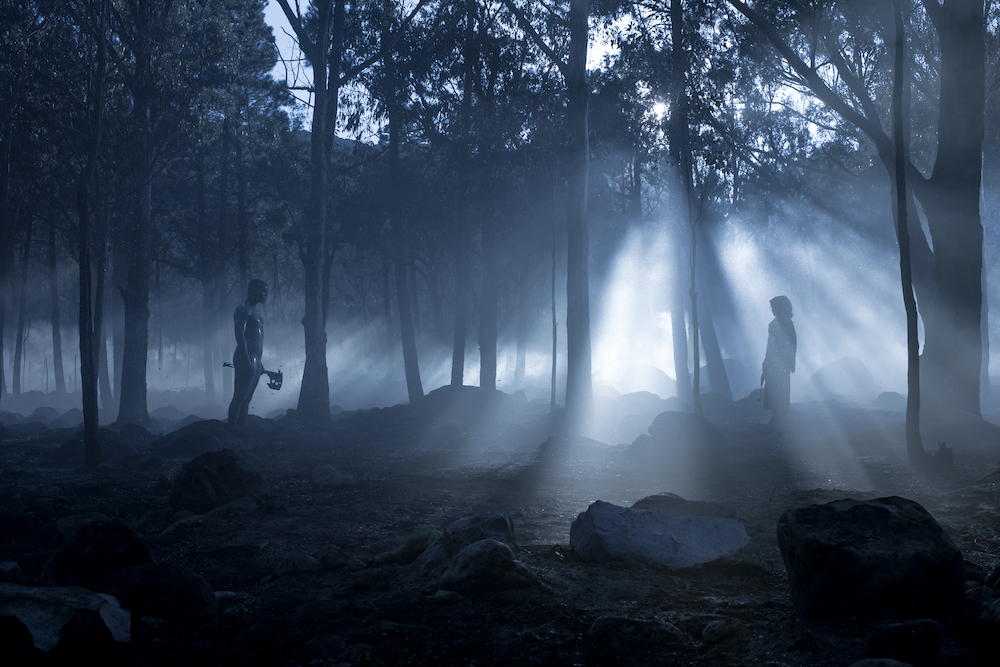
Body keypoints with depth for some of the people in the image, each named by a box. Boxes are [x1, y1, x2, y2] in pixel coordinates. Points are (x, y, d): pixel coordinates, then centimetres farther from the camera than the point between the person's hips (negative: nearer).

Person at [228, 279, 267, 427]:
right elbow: (240, 335, -16)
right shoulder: (243, 309, -8)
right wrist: (247, 361, -22)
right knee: (239, 398, -10)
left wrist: (259, 363, 22)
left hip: (254, 361, 9)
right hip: (246, 359, -9)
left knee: (246, 398, 9)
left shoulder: (254, 312, 21)